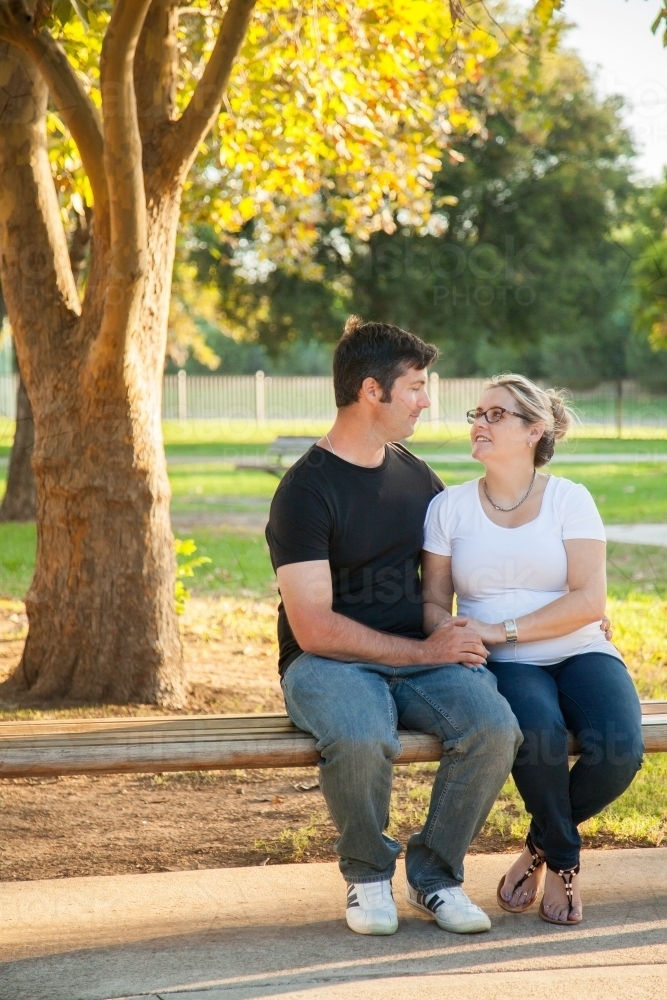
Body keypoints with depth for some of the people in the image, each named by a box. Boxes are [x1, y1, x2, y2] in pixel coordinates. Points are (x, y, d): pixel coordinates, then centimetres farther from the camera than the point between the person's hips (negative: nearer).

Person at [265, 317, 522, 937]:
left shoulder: (416, 477, 13)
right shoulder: (305, 491, -9)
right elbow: (314, 629, -16)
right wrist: (423, 651, -15)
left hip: (422, 657, 5)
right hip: (331, 662, -5)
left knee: (494, 726, -26)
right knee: (361, 740, -38)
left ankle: (435, 872, -4)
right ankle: (367, 874, -8)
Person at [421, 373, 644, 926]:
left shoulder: (569, 498, 2)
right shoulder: (449, 507, 7)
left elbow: (589, 600, -7)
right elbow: (435, 602, 8)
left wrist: (500, 630, -16)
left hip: (581, 653, 1)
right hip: (506, 668, 0)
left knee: (620, 750, -29)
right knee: (541, 735, -35)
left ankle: (540, 847, 3)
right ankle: (564, 859, -4)